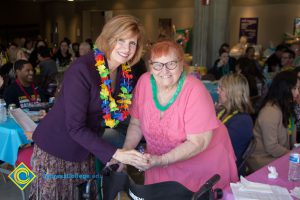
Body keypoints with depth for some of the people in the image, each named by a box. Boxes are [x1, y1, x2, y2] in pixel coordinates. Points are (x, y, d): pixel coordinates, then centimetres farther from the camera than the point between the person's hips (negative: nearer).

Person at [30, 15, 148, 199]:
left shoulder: (125, 73, -5)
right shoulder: (82, 69, -26)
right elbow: (75, 127, -26)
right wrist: (115, 154, -29)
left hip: (85, 151, 6)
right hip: (54, 149, -6)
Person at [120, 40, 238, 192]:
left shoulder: (194, 90, -25)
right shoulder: (144, 82, -12)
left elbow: (198, 143, -25)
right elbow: (136, 124, -1)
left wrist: (160, 160, -31)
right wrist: (125, 153, -13)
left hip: (204, 162, -3)